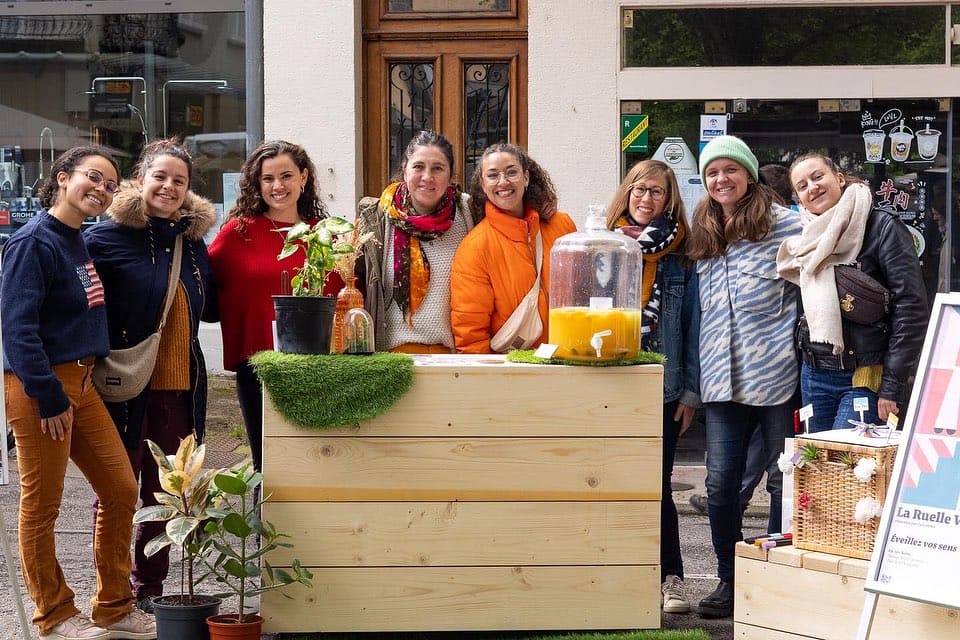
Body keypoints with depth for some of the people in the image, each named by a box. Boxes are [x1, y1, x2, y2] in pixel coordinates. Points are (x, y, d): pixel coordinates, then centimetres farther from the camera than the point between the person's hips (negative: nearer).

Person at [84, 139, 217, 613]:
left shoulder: (193, 241, 11)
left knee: (163, 493, 13)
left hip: (180, 388, 6)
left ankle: (150, 587, 25)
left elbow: (208, 304, 24)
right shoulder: (107, 237, -7)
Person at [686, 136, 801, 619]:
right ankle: (729, 580, 17)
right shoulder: (702, 237, 15)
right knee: (720, 484, 3)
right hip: (723, 380, 5)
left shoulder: (784, 224, -3)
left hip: (777, 376, -4)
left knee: (785, 481, 5)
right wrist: (701, 376, 15)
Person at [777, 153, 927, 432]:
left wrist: (893, 387, -16)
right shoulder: (810, 239, 14)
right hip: (814, 375, 7)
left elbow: (911, 307, -13)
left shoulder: (882, 228, -8)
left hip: (866, 377, -7)